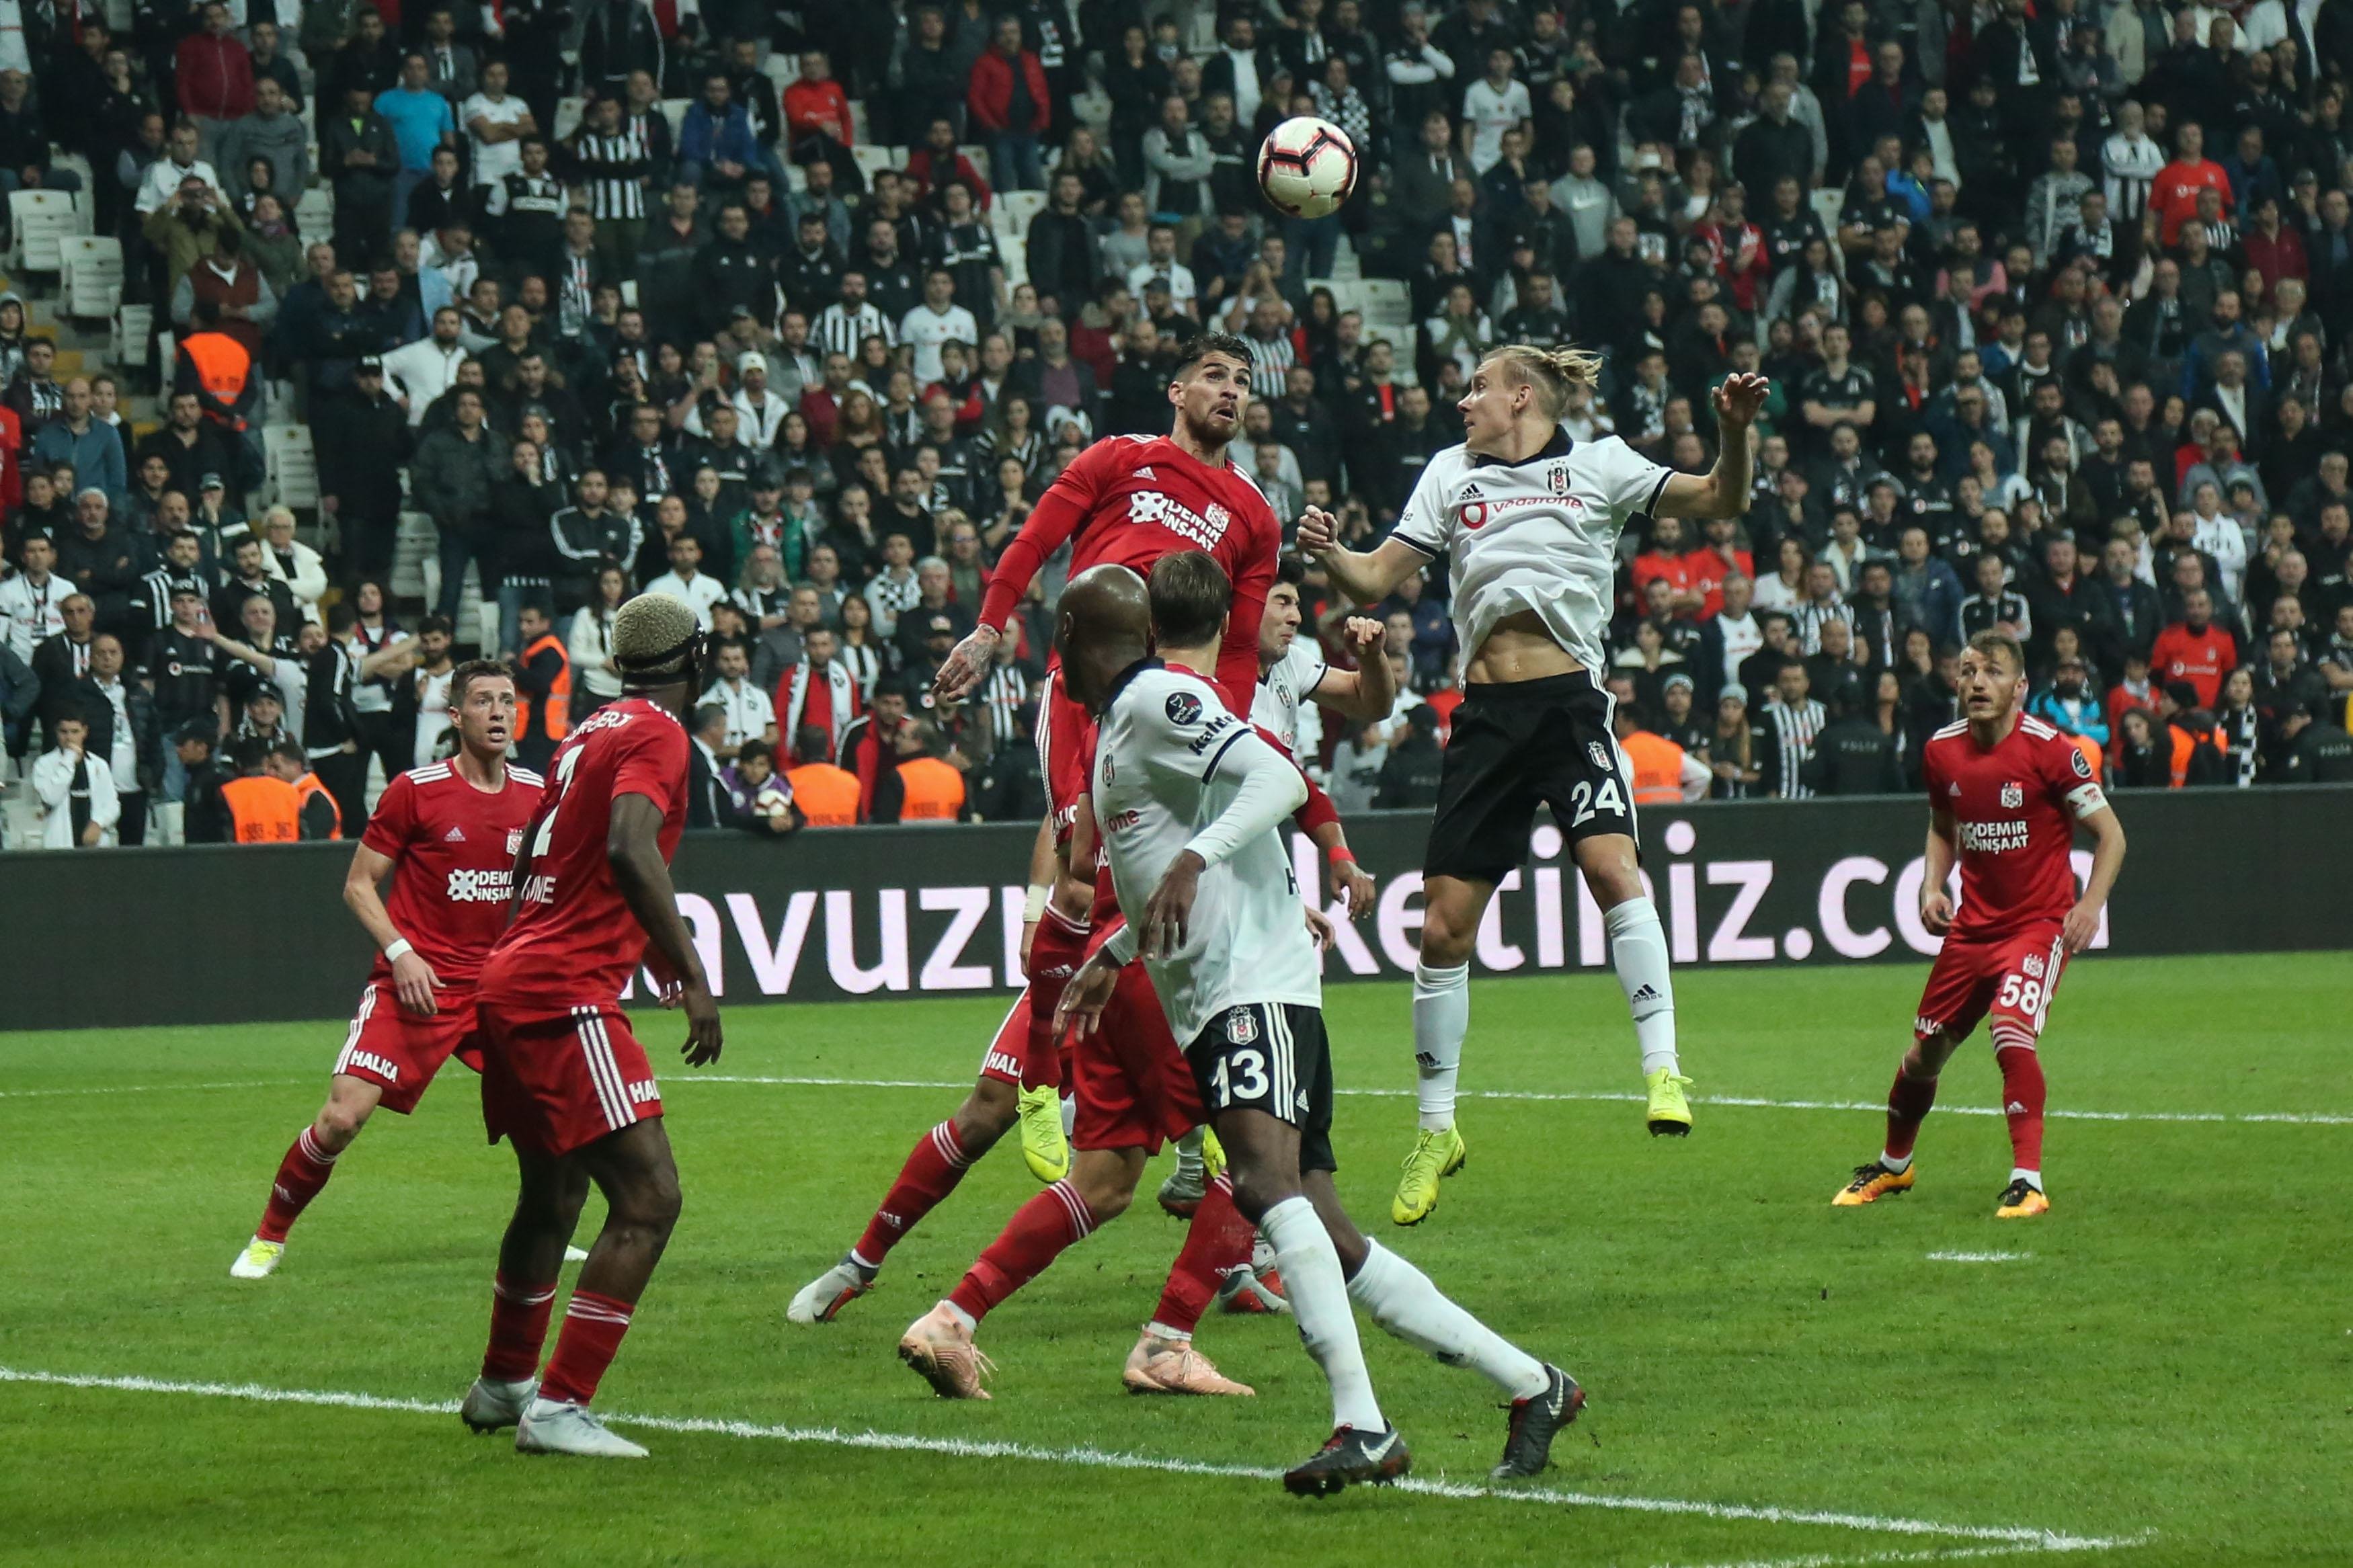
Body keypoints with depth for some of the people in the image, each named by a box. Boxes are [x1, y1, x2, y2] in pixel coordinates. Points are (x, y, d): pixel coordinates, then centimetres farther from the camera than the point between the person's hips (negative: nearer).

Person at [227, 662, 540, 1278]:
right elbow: (358, 884, -2)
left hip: (495, 986, 4)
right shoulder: (415, 790, -7)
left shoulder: (536, 795, 5)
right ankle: (269, 1239, 6)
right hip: (412, 984, -4)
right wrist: (401, 952, -15)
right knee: (341, 1118, -15)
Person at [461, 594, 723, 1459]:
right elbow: (630, 852, -26)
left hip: (510, 981, 10)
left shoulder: (592, 731, 16)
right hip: (565, 997, -10)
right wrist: (692, 978, -26)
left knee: (553, 1193, 26)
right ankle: (558, 1407, -16)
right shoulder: (657, 736, -10)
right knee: (649, 1199, -12)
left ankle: (502, 1385, 41)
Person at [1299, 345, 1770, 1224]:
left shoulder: (1598, 466, 6)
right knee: (1442, 927, 1)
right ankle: (1436, 1130, 15)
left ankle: (1662, 1068, -24)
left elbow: (1722, 501, 2)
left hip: (1570, 701, -3)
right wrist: (1330, 556, -10)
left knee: (1611, 864, -28)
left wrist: (1735, 431, -17)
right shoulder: (1451, 475, 15)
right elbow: (1374, 581, 11)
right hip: (1487, 714, 3)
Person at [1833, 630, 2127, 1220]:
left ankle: (2028, 1182, -20)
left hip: (2038, 923, -6)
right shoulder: (1942, 752, 1)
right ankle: (1893, 1166, 38)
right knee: (1925, 1050, 13)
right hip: (1972, 923, 6)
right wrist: (1932, 885, 3)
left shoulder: (2048, 750, -15)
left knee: (2011, 1032, -27)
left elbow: (2109, 834, -9)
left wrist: (2090, 905, -22)